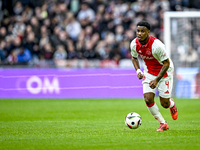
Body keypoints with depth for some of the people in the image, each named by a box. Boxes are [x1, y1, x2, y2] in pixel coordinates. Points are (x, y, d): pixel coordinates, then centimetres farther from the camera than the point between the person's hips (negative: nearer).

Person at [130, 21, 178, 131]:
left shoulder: (156, 45, -31)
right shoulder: (134, 44, -14)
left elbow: (166, 63, -23)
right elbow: (134, 57, 8)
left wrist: (157, 80, -28)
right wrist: (138, 70, -11)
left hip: (164, 72, -4)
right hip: (149, 72, 4)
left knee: (164, 104, -2)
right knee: (148, 99, -13)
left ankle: (172, 104, 39)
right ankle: (163, 124, 5)